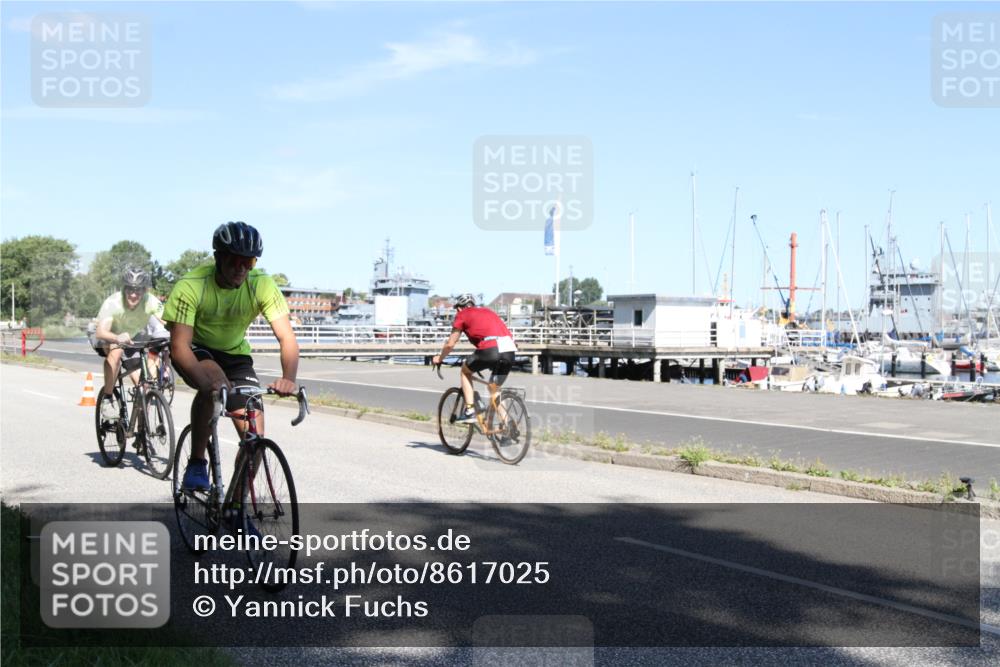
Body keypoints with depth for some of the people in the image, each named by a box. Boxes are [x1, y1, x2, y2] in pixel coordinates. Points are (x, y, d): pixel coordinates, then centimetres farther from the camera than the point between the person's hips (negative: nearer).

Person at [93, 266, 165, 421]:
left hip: (134, 341, 3)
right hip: (109, 339, -3)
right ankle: (107, 401, -25)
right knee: (116, 350, -37)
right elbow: (100, 332, -48)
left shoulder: (151, 302, -28)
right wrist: (118, 338, -69)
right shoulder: (113, 303, -34)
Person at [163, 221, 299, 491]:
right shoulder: (191, 286, -28)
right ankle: (196, 464, -22)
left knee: (255, 437, -10)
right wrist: (205, 382, -53)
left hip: (235, 354, 3)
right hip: (195, 350, -3)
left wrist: (288, 377, -46)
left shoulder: (262, 285, -22)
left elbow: (287, 338, -26)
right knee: (215, 381, -38)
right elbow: (179, 346, -34)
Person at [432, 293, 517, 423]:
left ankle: (470, 411, 13)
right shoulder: (487, 311, 33)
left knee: (465, 370, 22)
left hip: (491, 349, -5)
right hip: (510, 350, 5)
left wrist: (439, 358, 37)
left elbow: (450, 344, 18)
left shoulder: (462, 315, 16)